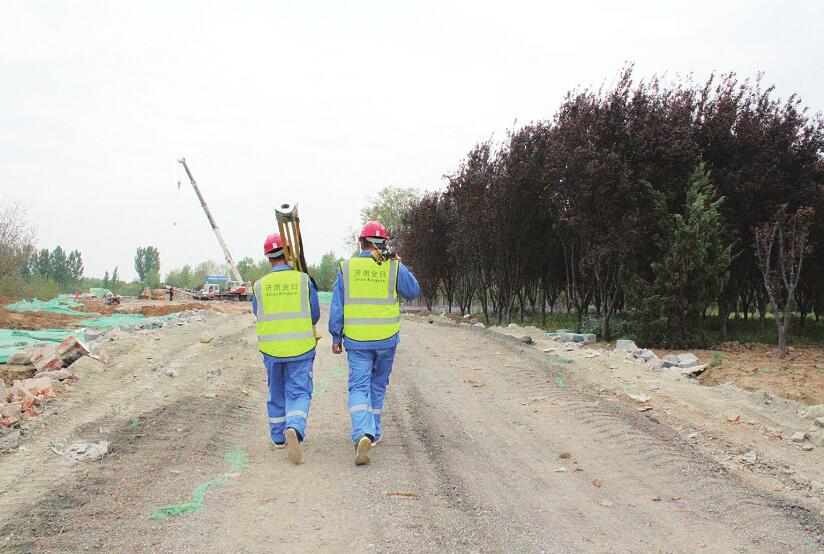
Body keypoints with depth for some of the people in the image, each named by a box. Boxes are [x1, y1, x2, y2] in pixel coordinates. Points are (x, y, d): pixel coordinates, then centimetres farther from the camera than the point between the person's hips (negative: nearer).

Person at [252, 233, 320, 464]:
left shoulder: (260, 285, -2)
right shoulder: (304, 280, -6)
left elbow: (258, 315, 11)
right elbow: (315, 315, 1)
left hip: (271, 349, 2)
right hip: (301, 348, -2)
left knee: (277, 393, 19)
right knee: (299, 393, 1)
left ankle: (278, 437, 29)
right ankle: (294, 429, -24)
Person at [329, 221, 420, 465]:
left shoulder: (346, 268, -3)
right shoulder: (394, 267, -6)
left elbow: (337, 307, -1)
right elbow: (414, 292, 10)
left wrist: (336, 337, 7)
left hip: (356, 340, -1)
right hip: (386, 339, 1)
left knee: (359, 387, -1)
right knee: (378, 385, 18)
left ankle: (363, 434, -22)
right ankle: (374, 433, 28)